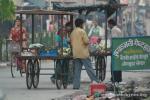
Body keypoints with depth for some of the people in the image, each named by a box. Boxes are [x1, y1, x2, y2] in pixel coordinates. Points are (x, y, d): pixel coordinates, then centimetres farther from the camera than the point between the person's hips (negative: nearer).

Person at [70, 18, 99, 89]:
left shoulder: (72, 33, 13)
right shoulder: (82, 31, -9)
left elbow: (71, 43, 18)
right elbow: (86, 41, -14)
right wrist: (88, 42, 6)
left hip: (75, 54, 6)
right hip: (83, 53, -6)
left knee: (77, 70, 5)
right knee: (89, 68, -3)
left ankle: (76, 85, 1)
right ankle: (95, 82, -2)